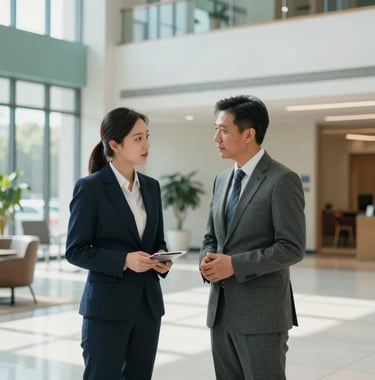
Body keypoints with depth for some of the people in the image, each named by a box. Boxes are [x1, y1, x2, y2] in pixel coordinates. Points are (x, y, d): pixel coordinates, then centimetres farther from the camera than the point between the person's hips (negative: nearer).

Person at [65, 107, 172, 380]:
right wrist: (123, 260, -22)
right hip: (107, 306, -6)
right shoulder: (90, 187, -10)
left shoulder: (151, 186, 9)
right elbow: (75, 250, -10)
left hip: (148, 303, 6)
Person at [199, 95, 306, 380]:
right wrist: (207, 260, -4)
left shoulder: (282, 180, -11)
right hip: (221, 309, 7)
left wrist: (235, 265, -19)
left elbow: (292, 248, -16)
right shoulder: (222, 180, 13)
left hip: (262, 313, -7)